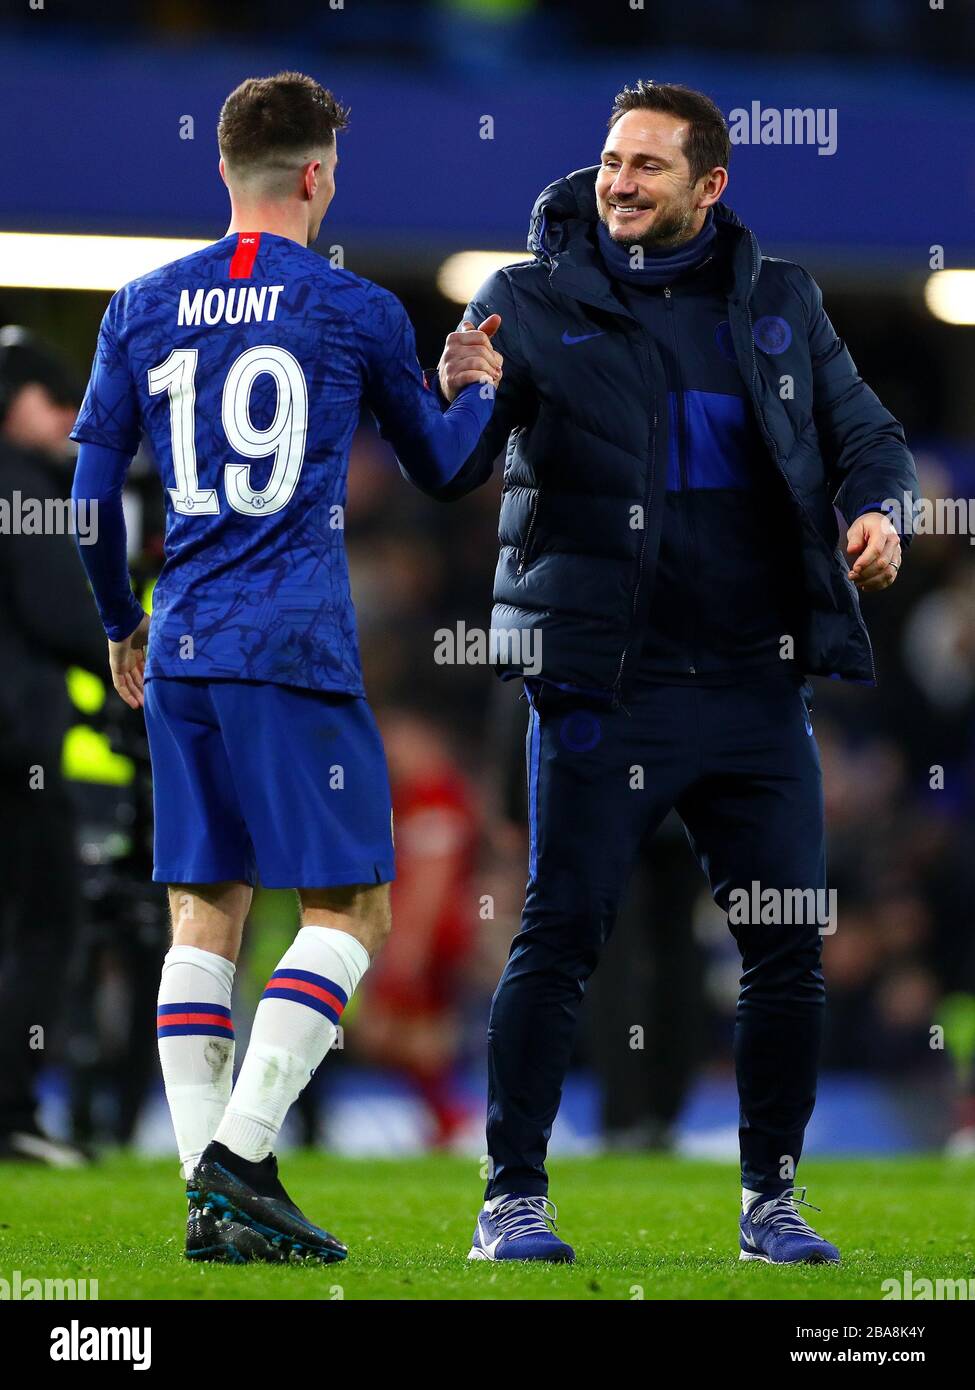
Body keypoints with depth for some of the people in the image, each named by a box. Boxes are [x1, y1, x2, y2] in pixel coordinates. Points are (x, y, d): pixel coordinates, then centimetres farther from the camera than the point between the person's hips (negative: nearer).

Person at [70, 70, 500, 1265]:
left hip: (180, 653, 5)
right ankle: (240, 1156, -14)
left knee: (203, 917, 8)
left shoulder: (144, 309, 9)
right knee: (348, 911, 0)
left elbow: (91, 491, 11)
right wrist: (481, 390, 34)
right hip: (296, 650, -5)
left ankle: (209, 1192, 2)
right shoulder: (357, 313, 0)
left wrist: (121, 627, 24)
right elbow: (435, 466, 15)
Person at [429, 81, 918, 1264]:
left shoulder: (779, 305, 10)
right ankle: (513, 1199, 1)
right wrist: (458, 401, -29)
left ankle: (770, 1199, 17)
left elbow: (864, 432, 18)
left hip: (757, 686, 3)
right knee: (559, 938, -7)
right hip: (605, 683, -3)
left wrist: (873, 504, -5)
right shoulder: (533, 303, 1)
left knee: (788, 947, 4)